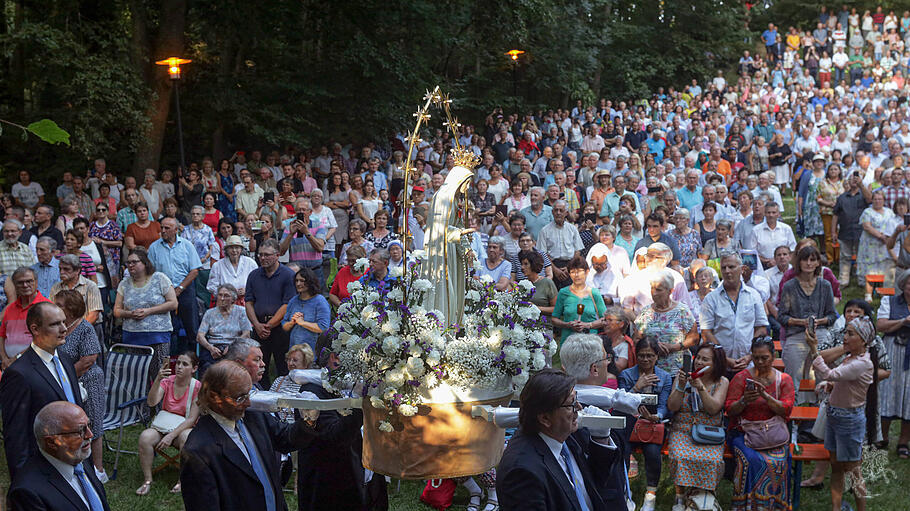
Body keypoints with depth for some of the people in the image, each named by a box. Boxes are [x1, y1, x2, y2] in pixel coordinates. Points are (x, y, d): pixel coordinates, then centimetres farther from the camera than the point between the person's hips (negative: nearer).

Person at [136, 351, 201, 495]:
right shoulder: (167, 381, -1)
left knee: (186, 437, -38)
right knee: (145, 437, -29)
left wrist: (171, 435, -23)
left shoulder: (197, 387, -8)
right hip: (162, 427, 2)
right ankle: (147, 480, -15)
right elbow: (151, 403, -16)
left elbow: (192, 419, -12)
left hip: (184, 428, -2)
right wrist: (158, 380, -31)